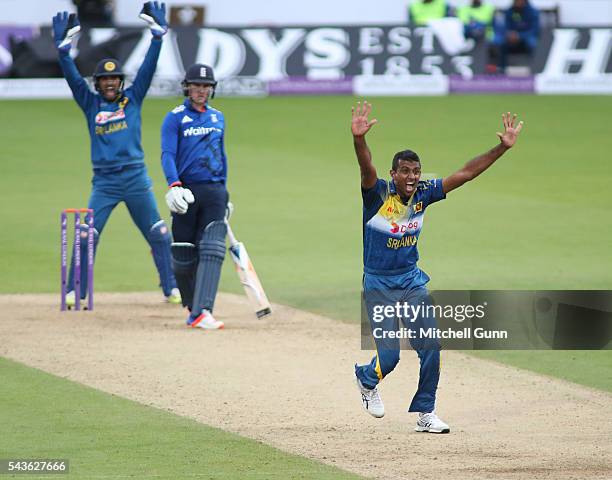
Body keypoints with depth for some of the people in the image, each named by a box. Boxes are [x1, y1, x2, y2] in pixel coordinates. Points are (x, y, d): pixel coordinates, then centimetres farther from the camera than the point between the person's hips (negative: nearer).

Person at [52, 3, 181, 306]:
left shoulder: (132, 99, 8)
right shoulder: (90, 104, 8)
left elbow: (148, 68, 1)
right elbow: (72, 76, -2)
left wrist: (158, 33, -8)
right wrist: (63, 45, -15)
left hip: (136, 178, 0)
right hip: (104, 181, 0)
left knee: (158, 235, 3)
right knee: (86, 236, -9)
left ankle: (171, 289, 12)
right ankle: (75, 292, -4)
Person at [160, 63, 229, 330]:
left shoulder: (217, 118, 16)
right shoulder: (175, 118, 0)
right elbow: (167, 155, -11)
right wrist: (174, 185, -28)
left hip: (214, 191, 3)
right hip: (186, 192, -3)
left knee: (211, 250, -14)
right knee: (183, 256, 1)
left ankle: (202, 312, -23)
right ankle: (192, 307, 24)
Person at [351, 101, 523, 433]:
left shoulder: (424, 194, -2)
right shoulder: (378, 193, -16)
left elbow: (465, 173, -3)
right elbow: (366, 169, -36)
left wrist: (502, 147, -11)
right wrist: (359, 139, -57)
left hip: (413, 282, 5)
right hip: (379, 285, -5)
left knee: (431, 346, -4)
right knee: (389, 355, -8)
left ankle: (425, 413, 9)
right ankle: (366, 378, 28)